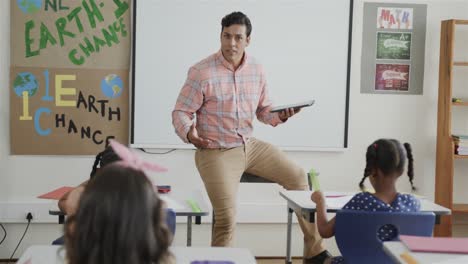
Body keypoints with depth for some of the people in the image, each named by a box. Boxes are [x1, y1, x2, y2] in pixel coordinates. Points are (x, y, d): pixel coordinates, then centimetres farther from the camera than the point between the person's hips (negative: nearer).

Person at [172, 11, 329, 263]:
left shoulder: (256, 70, 2)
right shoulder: (201, 72, -15)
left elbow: (263, 109, 13)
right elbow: (180, 113, -10)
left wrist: (280, 116, -9)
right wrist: (189, 133, -32)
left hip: (249, 146, 6)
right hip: (216, 152, -6)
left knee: (297, 176, 1)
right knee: (226, 218, -19)